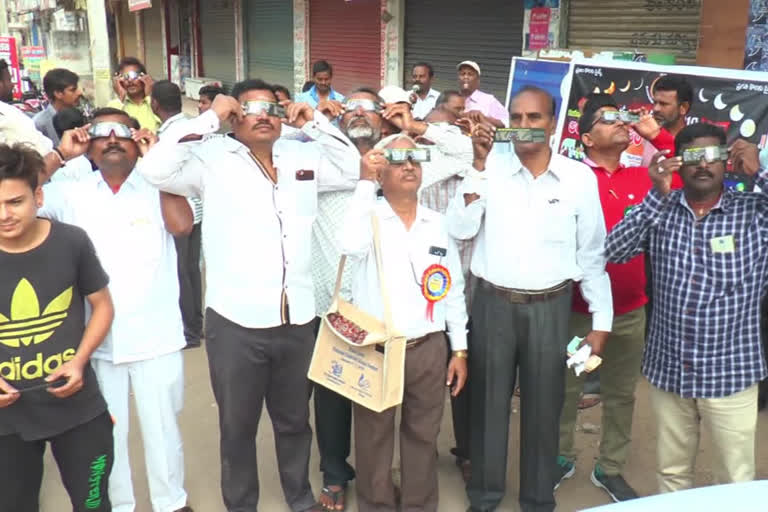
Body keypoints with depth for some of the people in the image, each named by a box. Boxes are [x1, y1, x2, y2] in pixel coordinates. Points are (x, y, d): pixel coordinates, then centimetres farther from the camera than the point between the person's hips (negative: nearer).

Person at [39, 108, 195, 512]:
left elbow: (182, 224, -17)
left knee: (161, 426, 13)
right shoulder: (71, 192, 2)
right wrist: (61, 154, -7)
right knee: (106, 431, 16)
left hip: (155, 335, -1)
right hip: (96, 337, 1)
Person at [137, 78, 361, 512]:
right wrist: (208, 119, -13)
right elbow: (155, 168, -16)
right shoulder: (213, 158, -5)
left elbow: (352, 171, 13)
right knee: (238, 425, 16)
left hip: (296, 319, 4)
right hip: (235, 322, -3)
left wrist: (317, 124, 5)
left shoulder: (304, 156, 7)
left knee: (295, 420, 23)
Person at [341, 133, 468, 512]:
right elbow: (351, 246, -29)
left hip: (429, 349, 3)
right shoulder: (368, 216, -4)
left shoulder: (438, 223, 6)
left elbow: (454, 290, 10)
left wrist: (460, 349, 7)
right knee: (374, 438, 11)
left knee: (423, 436, 14)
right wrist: (365, 182, -22)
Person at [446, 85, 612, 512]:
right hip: (493, 304, 0)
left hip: (550, 308, 0)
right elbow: (459, 230, -8)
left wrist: (600, 321, 2)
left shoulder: (580, 178, -2)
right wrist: (479, 165, -13)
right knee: (489, 402, 12)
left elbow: (592, 253, 2)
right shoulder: (492, 167, -2)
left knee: (543, 407, 12)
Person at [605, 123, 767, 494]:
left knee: (736, 482, 11)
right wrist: (657, 195, -17)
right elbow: (615, 252, -11)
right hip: (667, 370, 2)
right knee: (671, 473, 18)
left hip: (731, 373, -2)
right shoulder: (660, 210, 1)